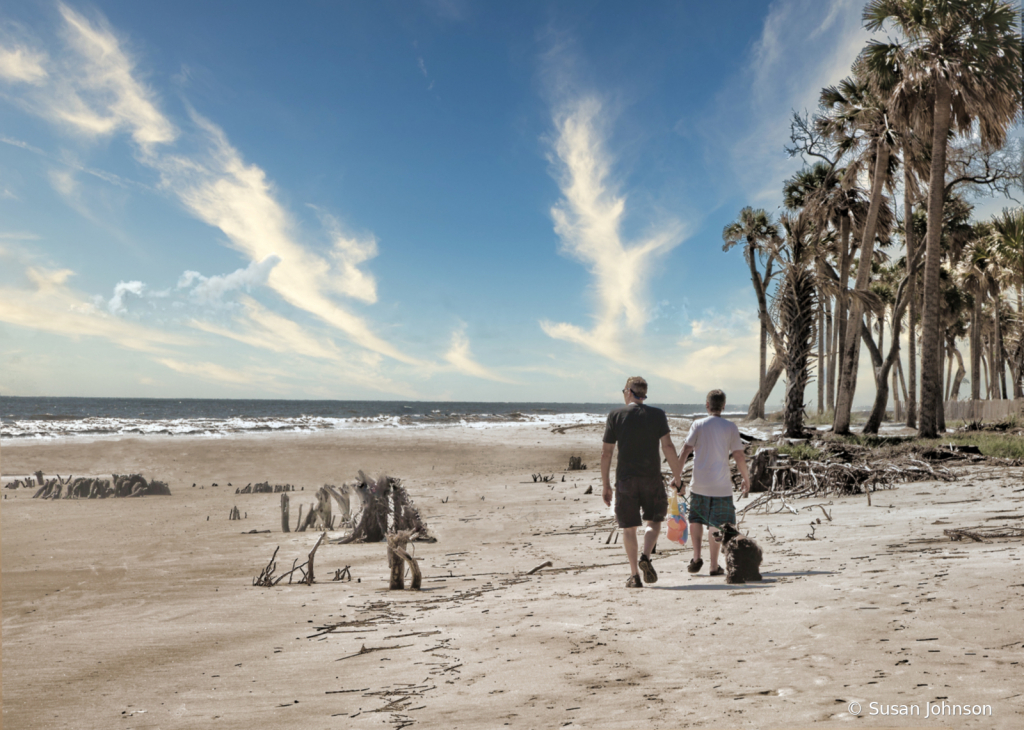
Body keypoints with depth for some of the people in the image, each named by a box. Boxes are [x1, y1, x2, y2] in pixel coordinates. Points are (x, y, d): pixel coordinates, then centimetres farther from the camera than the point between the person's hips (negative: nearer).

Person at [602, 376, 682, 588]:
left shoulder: (615, 415, 1)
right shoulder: (657, 414, 2)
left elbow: (606, 453, 0)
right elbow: (667, 446, -6)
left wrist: (605, 484, 7)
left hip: (625, 478, 0)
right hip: (651, 477, 0)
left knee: (629, 527, 8)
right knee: (654, 521, 17)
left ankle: (634, 575, 8)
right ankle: (645, 557, -7)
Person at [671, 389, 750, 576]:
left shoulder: (698, 425, -1)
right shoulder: (730, 427, -1)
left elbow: (685, 452, -6)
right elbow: (739, 457, -2)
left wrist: (676, 476, 1)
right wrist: (746, 479, 11)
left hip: (699, 484, 1)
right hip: (721, 485, -1)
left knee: (695, 519, 18)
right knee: (716, 525, 6)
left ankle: (696, 557, 12)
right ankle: (714, 566, 10)